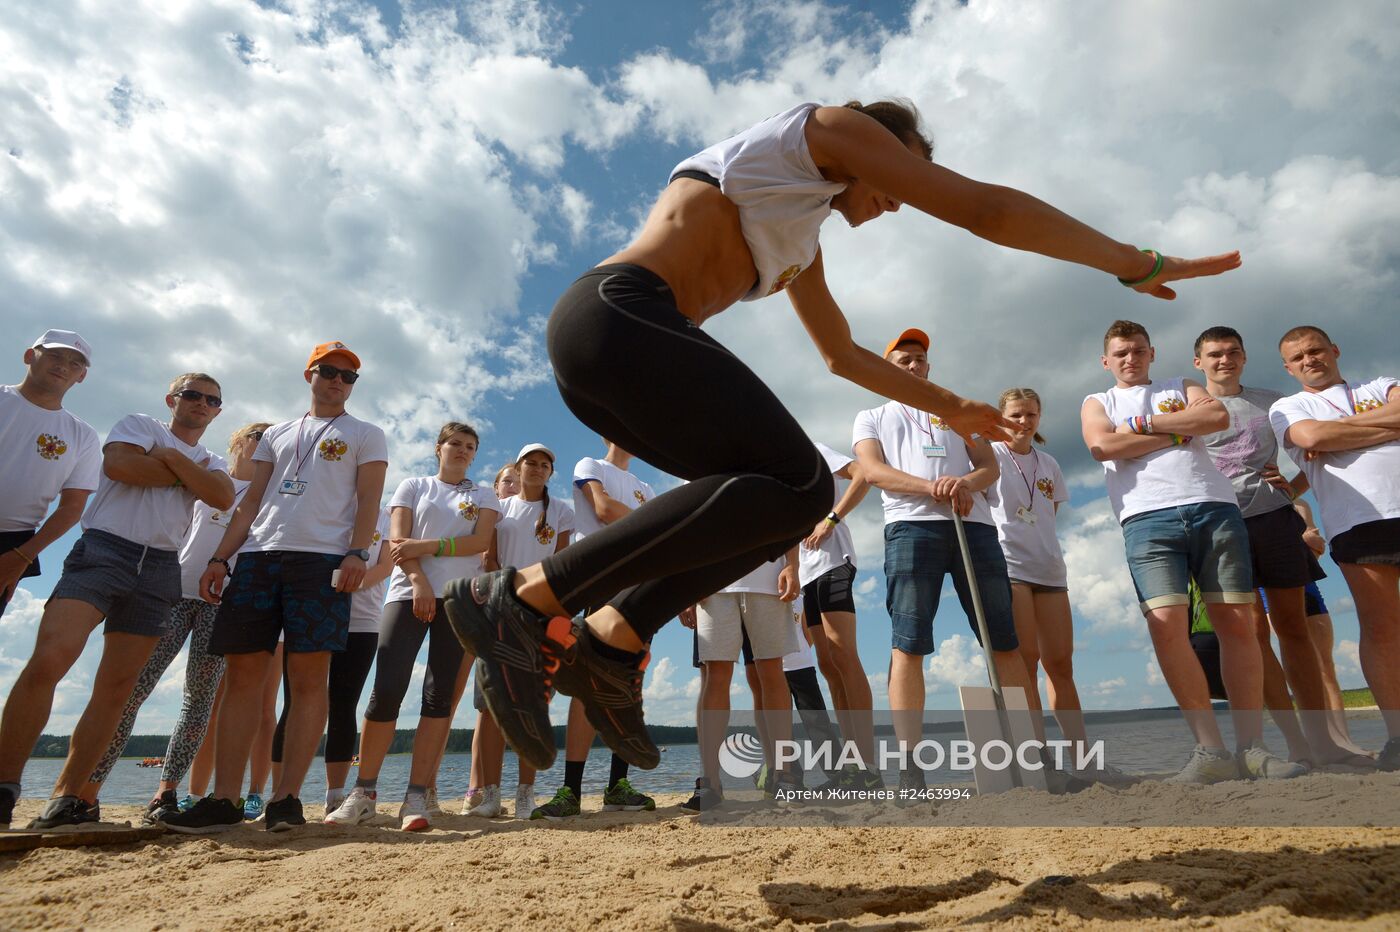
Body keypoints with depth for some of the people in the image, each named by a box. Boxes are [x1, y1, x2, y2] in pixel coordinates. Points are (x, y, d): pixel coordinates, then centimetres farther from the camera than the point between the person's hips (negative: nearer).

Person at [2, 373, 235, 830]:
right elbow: (118, 464, -9)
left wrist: (170, 457, -2)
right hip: (104, 549, -3)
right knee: (48, 659, -21)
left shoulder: (213, 462, 22)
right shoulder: (139, 424, 13)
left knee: (117, 686, 0)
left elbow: (222, 497, -1)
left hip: (160, 570, 4)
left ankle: (70, 794, 7)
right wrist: (186, 475, 0)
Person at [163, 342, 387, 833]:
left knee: (309, 678, -7)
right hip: (257, 556, 4)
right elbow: (252, 500, 20)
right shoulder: (277, 434, 25)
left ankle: (286, 797, -3)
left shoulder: (365, 435, 13)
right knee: (243, 675, 0)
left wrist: (357, 553, -15)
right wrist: (220, 557, 9)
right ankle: (225, 799, 4)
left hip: (322, 558, -4)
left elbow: (368, 500, 1)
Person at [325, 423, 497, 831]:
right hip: (410, 594, 0)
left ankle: (416, 797, -2)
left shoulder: (484, 497, 17)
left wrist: (426, 546, -11)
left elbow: (481, 541, -1)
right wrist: (418, 579, -13)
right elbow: (397, 539, 3)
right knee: (386, 690, -10)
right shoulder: (413, 486, 17)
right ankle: (364, 792, 4)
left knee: (440, 696, -4)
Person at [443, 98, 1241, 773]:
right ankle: (528, 598, -21)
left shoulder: (801, 245, 33)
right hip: (620, 315, -10)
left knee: (774, 494, 7)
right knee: (796, 486, -20)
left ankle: (613, 640, -2)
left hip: (602, 345, 10)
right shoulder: (832, 128, 9)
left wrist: (949, 407, 46)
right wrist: (1138, 264, 11)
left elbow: (845, 355, 41)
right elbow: (987, 208, 3)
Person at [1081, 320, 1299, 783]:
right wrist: (1179, 432, 2)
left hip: (1214, 507, 2)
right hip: (1148, 518, -2)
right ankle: (1211, 750, -12)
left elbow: (1218, 417, 2)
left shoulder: (1182, 388, 25)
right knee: (1166, 624, -17)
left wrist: (1145, 423, 0)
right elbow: (1103, 446, -2)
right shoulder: (1097, 403, 21)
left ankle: (1251, 748, 2)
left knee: (1237, 623, -5)